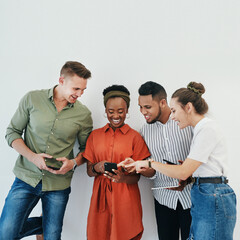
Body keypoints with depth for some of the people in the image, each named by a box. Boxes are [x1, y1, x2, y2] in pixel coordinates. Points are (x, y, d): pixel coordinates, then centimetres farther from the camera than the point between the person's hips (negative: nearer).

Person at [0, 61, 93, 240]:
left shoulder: (83, 114, -3)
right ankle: (42, 224, 26)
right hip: (27, 178, 0)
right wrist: (32, 156, -15)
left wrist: (74, 163, -13)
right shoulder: (32, 99, -4)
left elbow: (86, 149, 8)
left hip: (58, 185, 0)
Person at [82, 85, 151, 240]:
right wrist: (97, 168, -14)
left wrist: (122, 178, -22)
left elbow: (137, 176, -1)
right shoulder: (95, 135, 7)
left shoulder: (135, 137, -2)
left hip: (125, 199, -2)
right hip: (100, 197, 2)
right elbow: (89, 171, 8)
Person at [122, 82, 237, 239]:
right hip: (203, 197, 9)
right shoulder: (201, 129, 14)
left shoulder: (208, 129, -15)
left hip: (213, 200, -9)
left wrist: (150, 163, -9)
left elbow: (183, 172, -18)